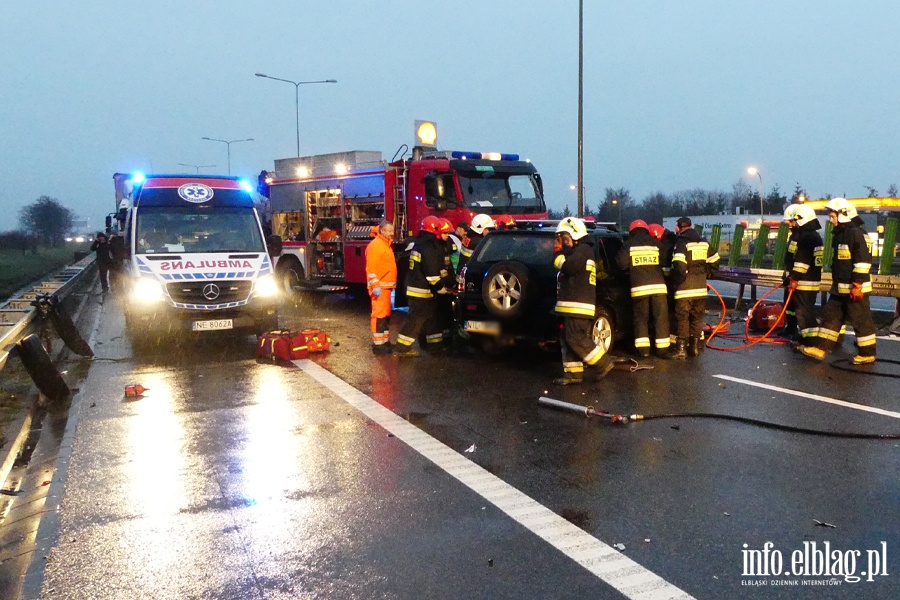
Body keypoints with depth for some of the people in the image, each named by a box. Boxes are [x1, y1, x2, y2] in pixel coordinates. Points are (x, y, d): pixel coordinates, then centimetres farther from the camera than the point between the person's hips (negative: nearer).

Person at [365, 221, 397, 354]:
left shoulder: (386, 245, 18)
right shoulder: (375, 245, -13)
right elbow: (371, 268, -20)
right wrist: (375, 286, -25)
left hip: (386, 286, 10)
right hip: (379, 287, -10)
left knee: (386, 314, 15)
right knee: (379, 314, -9)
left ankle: (385, 341, 24)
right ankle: (378, 344, -7)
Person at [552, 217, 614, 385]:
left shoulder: (583, 250, -10)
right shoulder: (576, 251, 23)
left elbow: (568, 267, -22)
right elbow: (568, 270, 25)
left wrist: (557, 253, -7)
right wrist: (560, 252, 14)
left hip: (579, 306, -11)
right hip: (572, 306, 11)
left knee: (576, 338, -13)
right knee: (567, 339, 8)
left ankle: (603, 363, -3)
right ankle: (573, 373, 10)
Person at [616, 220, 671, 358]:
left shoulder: (628, 244, 4)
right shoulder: (655, 243, 9)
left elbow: (621, 263, -4)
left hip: (639, 287, -1)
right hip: (658, 285, 1)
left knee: (641, 317, 10)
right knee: (661, 318, 7)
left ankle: (643, 348, 4)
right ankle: (662, 349, 8)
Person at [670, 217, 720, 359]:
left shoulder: (681, 243, -10)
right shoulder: (704, 243, 11)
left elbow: (679, 265, -22)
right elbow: (714, 262, 15)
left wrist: (676, 280, -8)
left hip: (685, 288, -6)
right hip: (701, 287, 6)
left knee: (682, 317, 1)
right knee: (697, 317, 15)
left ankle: (681, 348, 0)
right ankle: (695, 346, 21)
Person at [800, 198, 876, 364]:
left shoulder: (856, 233, -15)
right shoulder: (839, 234, 15)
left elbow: (864, 260, -20)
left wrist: (857, 285, -22)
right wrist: (836, 284, 26)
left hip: (855, 288, -10)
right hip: (840, 288, 10)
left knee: (861, 320, -1)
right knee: (830, 316, 9)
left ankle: (867, 354, 9)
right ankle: (820, 349, 12)